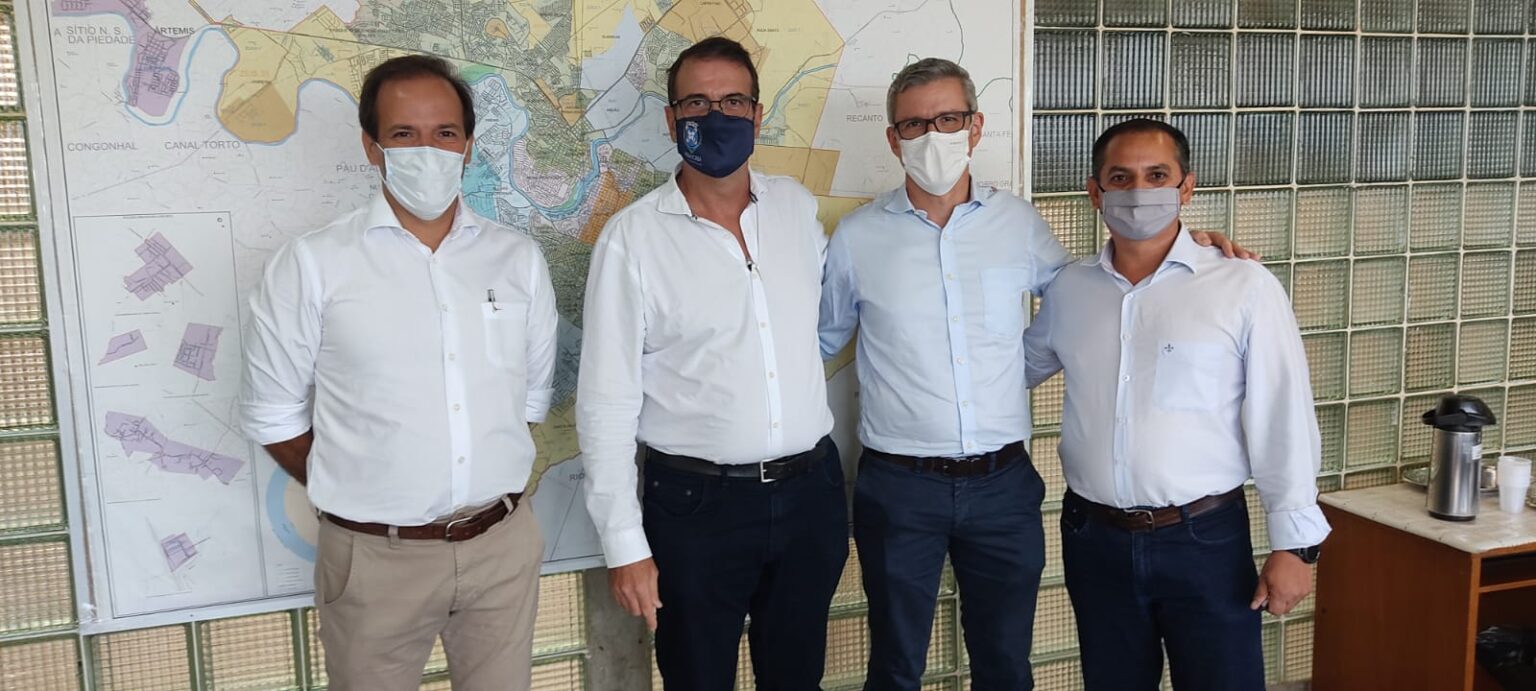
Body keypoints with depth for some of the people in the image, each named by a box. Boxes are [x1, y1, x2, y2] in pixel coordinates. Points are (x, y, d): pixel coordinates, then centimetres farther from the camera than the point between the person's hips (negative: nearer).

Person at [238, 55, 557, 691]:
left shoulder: (519, 259, 3)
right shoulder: (312, 265, -7)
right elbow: (273, 415, -2)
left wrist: (485, 483, 8)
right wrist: (354, 494, 2)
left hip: (503, 545, 3)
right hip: (376, 558, -2)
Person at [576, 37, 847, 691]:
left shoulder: (798, 207, 4)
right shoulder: (632, 237, -9)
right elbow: (607, 400, -9)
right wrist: (624, 543, -10)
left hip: (811, 493, 4)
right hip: (696, 506, -3)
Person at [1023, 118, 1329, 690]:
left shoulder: (1244, 289, -8)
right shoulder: (1067, 291, 4)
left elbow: (1283, 421, -8)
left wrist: (1294, 542, -9)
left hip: (1205, 540, -3)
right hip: (1094, 540, 4)